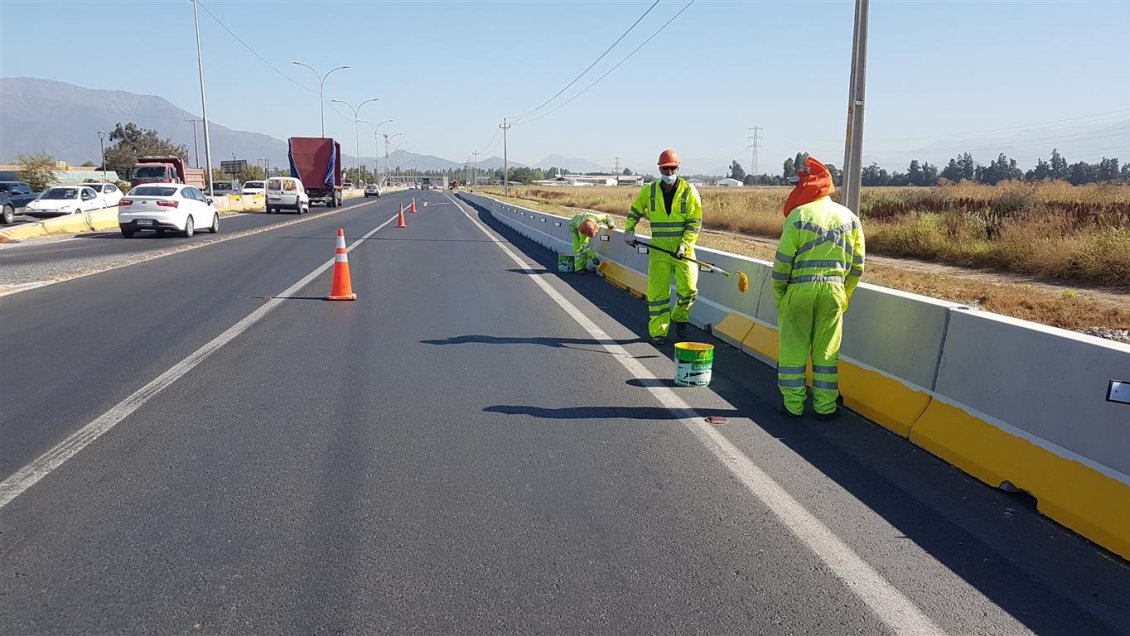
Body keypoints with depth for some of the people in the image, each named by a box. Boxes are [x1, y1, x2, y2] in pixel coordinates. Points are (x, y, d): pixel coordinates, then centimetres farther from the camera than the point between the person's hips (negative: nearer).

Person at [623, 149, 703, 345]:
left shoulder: (689, 191, -3)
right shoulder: (649, 191, 4)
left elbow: (695, 223, -5)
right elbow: (635, 211, 20)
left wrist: (684, 244, -16)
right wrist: (629, 229, 5)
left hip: (683, 250, -1)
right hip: (659, 250, 1)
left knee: (688, 288, -6)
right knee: (657, 291, 0)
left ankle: (679, 318, 24)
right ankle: (658, 331, 10)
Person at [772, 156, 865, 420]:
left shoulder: (799, 215, -7)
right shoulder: (849, 218, 7)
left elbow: (783, 261, -8)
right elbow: (857, 264, 9)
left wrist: (779, 295, 2)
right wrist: (845, 296, 18)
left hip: (799, 290, -3)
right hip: (833, 290, 4)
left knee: (793, 349, 8)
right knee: (826, 352, 11)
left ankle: (793, 404, 14)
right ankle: (825, 406, 16)